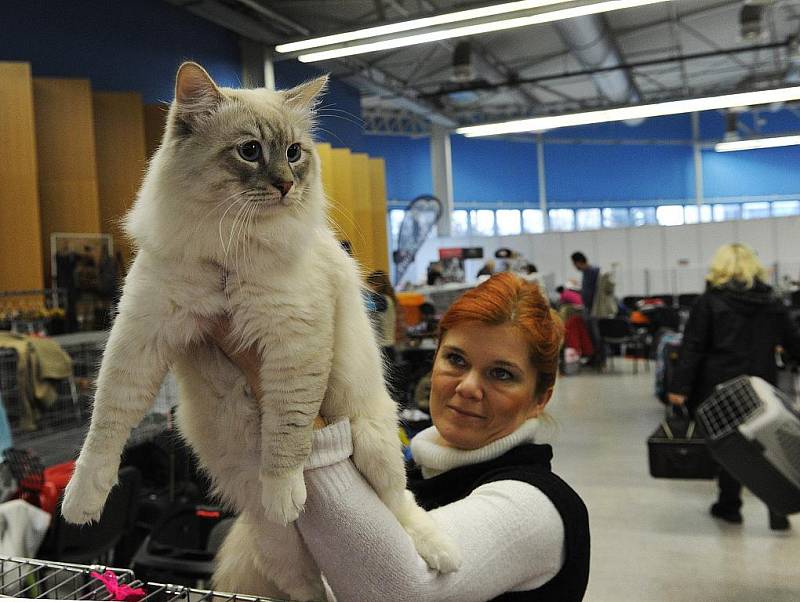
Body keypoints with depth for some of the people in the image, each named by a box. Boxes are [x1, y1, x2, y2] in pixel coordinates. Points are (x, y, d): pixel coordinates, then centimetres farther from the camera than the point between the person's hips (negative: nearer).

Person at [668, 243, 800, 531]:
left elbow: (692, 348, -11)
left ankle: (729, 505, 21)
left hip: (720, 387, -2)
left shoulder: (708, 302, -6)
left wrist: (680, 387, -11)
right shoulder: (771, 303, 6)